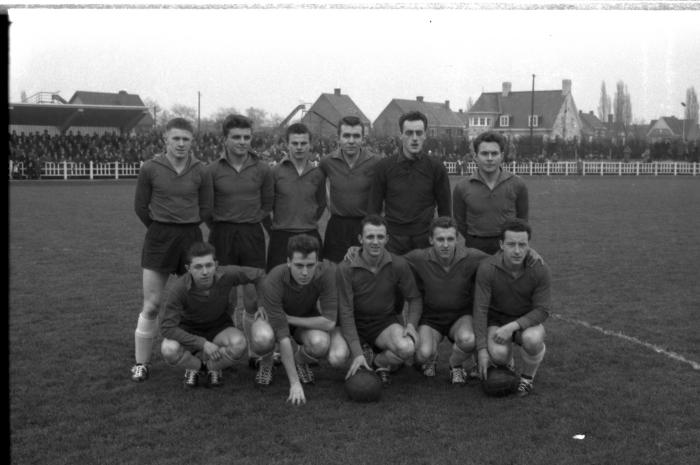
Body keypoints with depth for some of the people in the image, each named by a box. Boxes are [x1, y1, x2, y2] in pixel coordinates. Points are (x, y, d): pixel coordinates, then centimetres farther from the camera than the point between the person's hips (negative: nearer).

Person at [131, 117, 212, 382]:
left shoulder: (200, 172, 1)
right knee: (151, 306, 0)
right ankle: (141, 363, 12)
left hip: (191, 237, 2)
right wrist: (161, 229, 11)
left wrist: (184, 227, 8)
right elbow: (140, 206, 5)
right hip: (158, 239, -2)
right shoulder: (151, 169, -3)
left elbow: (206, 210, 9)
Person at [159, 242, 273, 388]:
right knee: (169, 350, -34)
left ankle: (212, 366, 0)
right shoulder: (176, 289, -31)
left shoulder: (227, 275, -25)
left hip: (219, 328, 1)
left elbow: (259, 275, -8)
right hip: (189, 334, -1)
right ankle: (197, 366, 1)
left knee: (239, 343, -33)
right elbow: (167, 327, -29)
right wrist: (203, 344, -31)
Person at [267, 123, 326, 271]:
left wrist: (310, 223, 13)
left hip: (310, 236, 2)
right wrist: (272, 228, 6)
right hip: (281, 236, -2)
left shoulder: (317, 173, 6)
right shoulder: (275, 171, -2)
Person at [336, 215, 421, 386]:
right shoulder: (346, 268, -17)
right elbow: (345, 312, -16)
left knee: (407, 348, -30)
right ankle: (365, 352, 9)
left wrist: (411, 324, -17)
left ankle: (379, 363, 5)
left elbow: (414, 298, 4)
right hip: (354, 324, -1)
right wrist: (357, 353, -24)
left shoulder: (398, 265, -11)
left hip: (385, 322, 1)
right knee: (337, 358, -26)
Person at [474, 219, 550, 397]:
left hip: (526, 323, 0)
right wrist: (482, 350, -24)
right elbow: (480, 310, -19)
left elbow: (542, 311, -16)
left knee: (533, 340, -35)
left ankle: (527, 377, -3)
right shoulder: (487, 268, -22)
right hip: (496, 322, 0)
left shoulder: (540, 269, -20)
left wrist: (513, 326, -31)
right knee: (499, 354, -32)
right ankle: (504, 365, 8)